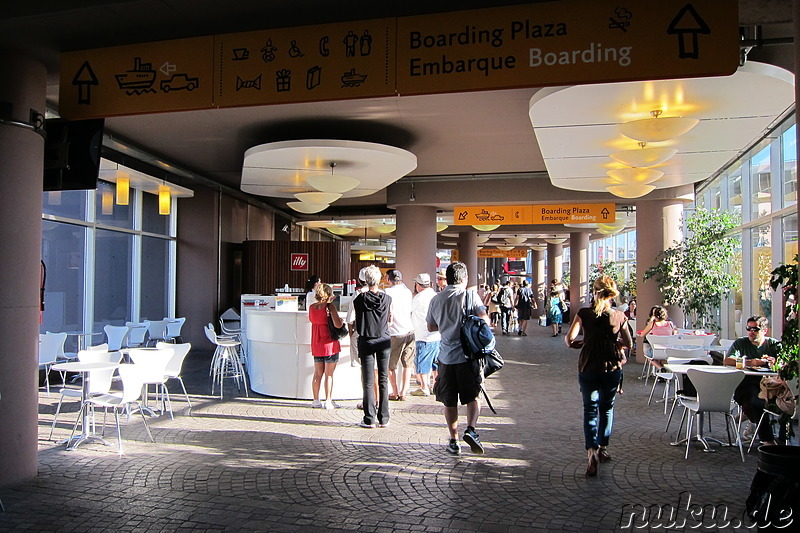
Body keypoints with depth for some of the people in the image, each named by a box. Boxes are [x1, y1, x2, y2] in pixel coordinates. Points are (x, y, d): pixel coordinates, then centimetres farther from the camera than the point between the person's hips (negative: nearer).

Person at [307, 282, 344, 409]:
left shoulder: (312, 307, 2)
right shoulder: (330, 307, -14)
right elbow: (337, 324, -23)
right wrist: (341, 321, 0)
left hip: (316, 345, 5)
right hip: (330, 344, -5)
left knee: (318, 373, 13)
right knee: (329, 374, 2)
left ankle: (316, 400, 18)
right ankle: (328, 401, 4)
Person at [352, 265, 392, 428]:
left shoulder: (359, 299, -8)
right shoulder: (387, 298, -2)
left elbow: (357, 322, 3)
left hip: (366, 342, -2)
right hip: (384, 341, 2)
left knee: (368, 382, 3)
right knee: (383, 380, 9)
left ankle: (369, 419, 4)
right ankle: (384, 419, 12)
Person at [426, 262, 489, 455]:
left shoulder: (436, 299, 5)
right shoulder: (470, 295, -4)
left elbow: (431, 327, 12)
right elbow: (484, 319, -11)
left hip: (446, 356, 3)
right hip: (468, 354, -2)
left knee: (449, 401, 11)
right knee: (473, 396, 11)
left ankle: (454, 441, 17)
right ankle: (471, 429, -9)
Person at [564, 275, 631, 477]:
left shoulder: (584, 314, -8)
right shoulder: (619, 316, -4)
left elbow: (569, 340, -14)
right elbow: (628, 344, 5)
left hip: (588, 367, -1)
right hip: (612, 367, 1)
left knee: (590, 409, 6)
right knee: (607, 408, 19)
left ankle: (591, 449, -13)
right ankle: (603, 448, 29)